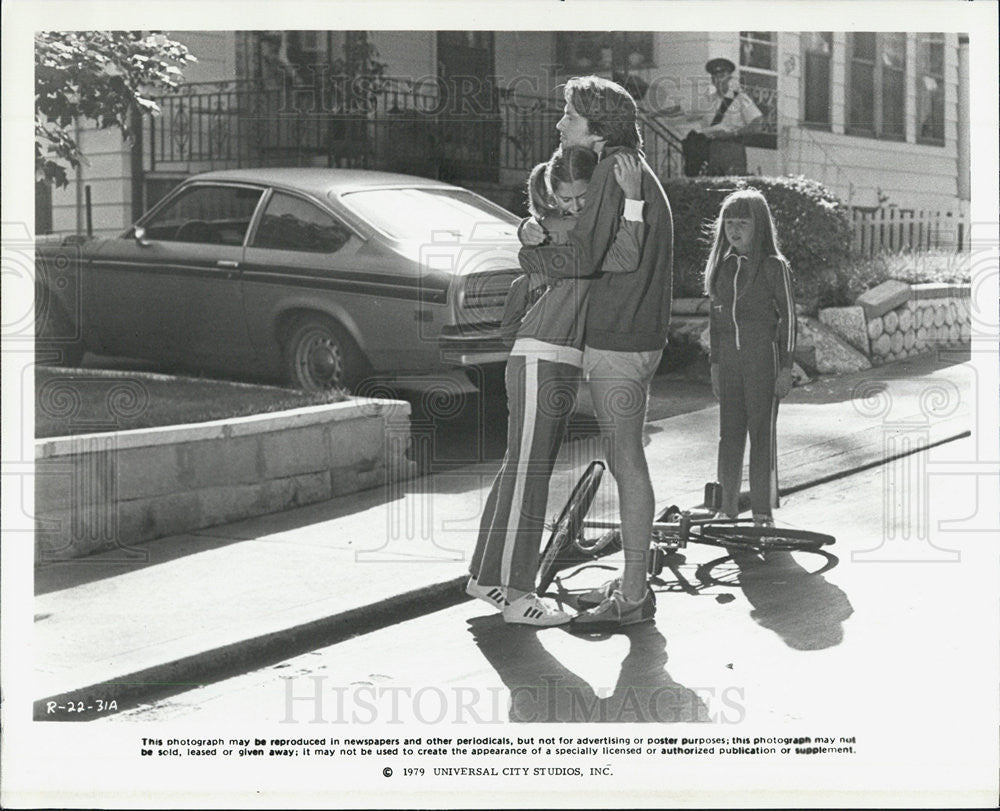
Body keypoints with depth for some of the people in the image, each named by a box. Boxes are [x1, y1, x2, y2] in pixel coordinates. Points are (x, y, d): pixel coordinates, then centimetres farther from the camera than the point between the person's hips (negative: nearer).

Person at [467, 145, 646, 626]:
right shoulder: (564, 230, -11)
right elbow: (623, 261, -25)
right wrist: (632, 200, -25)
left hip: (561, 367, 10)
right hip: (539, 361, -10)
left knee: (521, 470, 12)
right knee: (527, 472, -8)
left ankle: (485, 575, 20)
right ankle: (514, 595, -6)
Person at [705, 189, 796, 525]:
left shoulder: (774, 266, -4)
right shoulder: (720, 266, 10)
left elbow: (787, 317, -3)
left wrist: (785, 366, -7)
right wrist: (715, 362, 12)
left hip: (763, 355, -5)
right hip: (729, 356, 5)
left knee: (761, 431, -1)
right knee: (729, 431, 7)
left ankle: (762, 510, 5)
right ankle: (728, 506, 14)